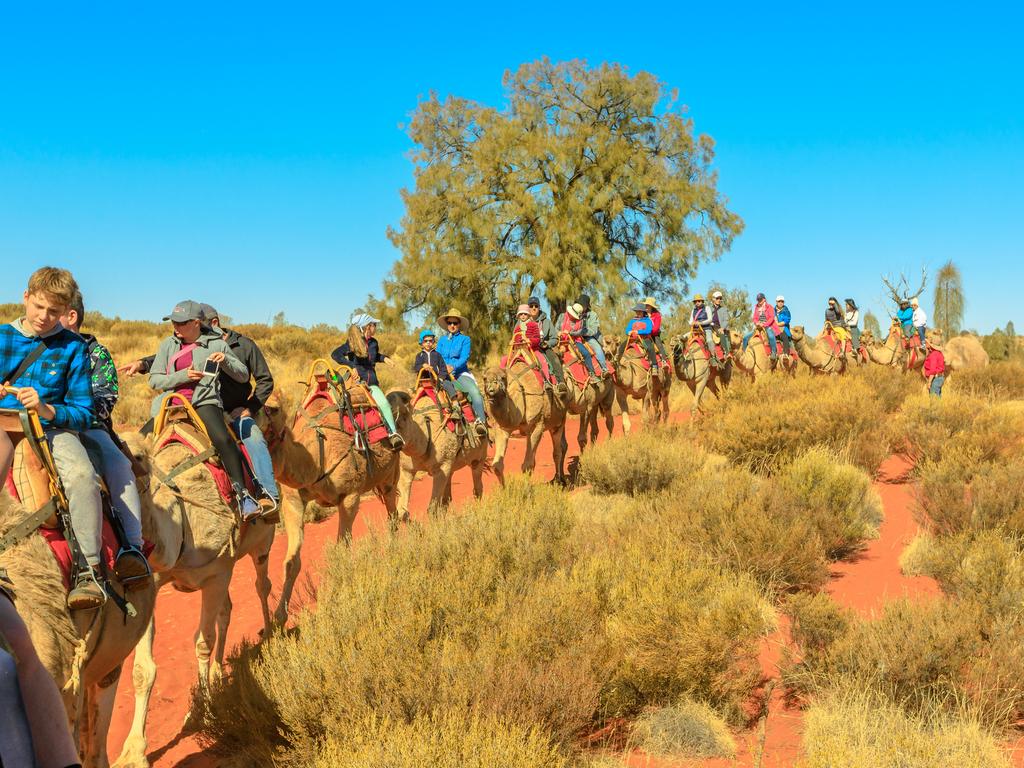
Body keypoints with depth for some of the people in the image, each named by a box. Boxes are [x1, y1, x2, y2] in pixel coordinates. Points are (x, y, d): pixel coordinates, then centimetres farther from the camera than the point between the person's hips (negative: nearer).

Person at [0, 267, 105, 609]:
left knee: (81, 473, -32)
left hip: (54, 427, -2)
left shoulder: (73, 347, 4)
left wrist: (47, 410, -17)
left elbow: (83, 413, 2)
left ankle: (88, 571, -28)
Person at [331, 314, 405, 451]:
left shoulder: (373, 343, 16)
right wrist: (352, 366, -21)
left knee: (384, 403, -21)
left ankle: (393, 434, -25)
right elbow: (335, 354, -13)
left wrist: (383, 357, 15)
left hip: (372, 382, 4)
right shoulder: (352, 343, -2)